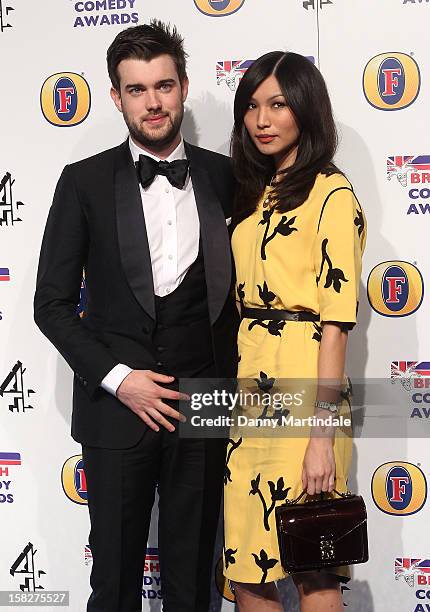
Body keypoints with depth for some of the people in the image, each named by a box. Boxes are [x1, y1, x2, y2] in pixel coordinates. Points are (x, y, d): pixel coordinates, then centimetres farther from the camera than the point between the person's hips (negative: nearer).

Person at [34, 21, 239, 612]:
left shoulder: (224, 177, 4)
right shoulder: (84, 182, -1)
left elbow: (234, 282, 11)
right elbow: (53, 303, -1)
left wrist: (232, 376, 1)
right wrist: (117, 378, -11)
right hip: (116, 406, -1)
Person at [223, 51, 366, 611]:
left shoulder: (332, 194, -6)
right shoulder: (253, 194, 16)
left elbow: (336, 320, -12)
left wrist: (323, 434, -16)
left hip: (301, 386, -7)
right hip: (245, 384, 7)